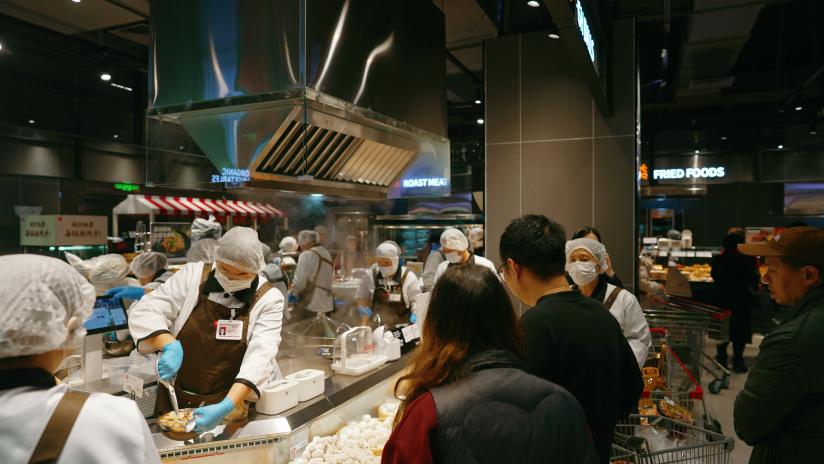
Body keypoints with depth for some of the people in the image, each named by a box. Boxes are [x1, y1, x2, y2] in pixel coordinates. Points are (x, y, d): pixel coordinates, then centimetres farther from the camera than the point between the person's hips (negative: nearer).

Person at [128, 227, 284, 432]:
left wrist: (226, 407, -28)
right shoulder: (193, 275, -1)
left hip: (234, 402, -2)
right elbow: (144, 313, -1)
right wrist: (170, 346, -21)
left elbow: (260, 358, -15)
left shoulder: (268, 300, -6)